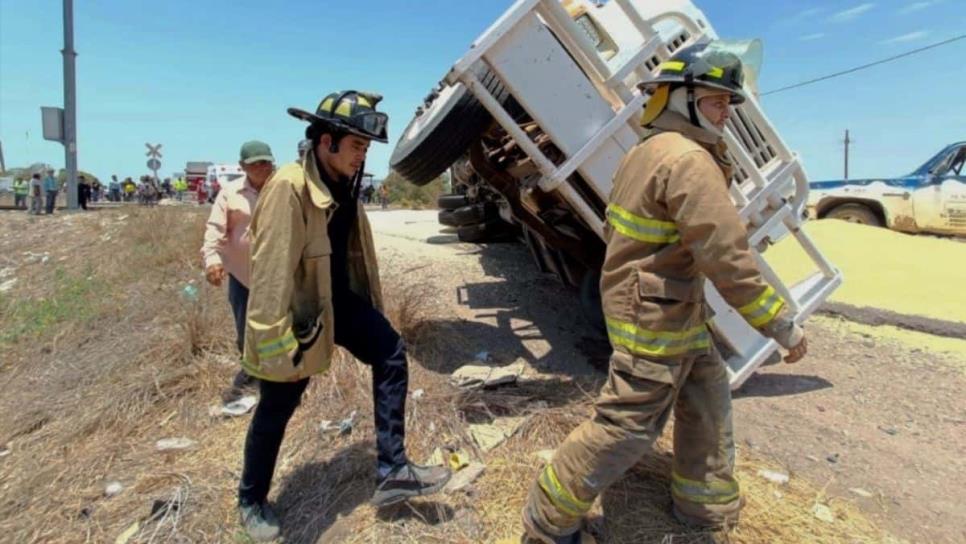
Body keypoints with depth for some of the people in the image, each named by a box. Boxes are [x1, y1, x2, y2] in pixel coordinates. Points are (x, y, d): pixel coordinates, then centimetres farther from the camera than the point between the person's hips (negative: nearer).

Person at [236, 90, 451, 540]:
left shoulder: (344, 184, 5)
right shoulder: (288, 187, -23)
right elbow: (271, 269, -26)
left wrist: (367, 304, 21)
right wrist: (273, 342, -26)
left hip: (339, 298, 8)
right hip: (299, 310, -8)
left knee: (391, 354, 0)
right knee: (275, 412, 8)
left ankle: (391, 472, 9)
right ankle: (252, 501, 35)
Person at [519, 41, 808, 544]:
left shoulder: (648, 152, 12)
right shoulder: (689, 160, -21)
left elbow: (616, 229, 18)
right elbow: (727, 256, -26)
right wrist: (780, 323, -18)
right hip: (654, 317, -11)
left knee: (707, 399, 22)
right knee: (629, 425, -1)